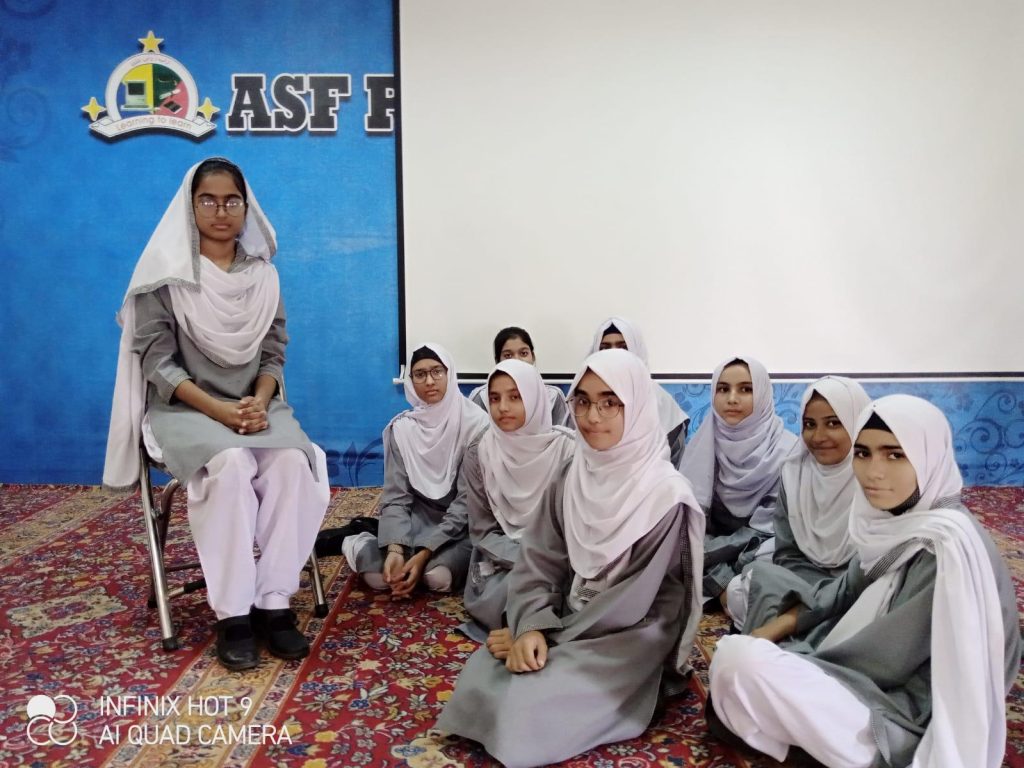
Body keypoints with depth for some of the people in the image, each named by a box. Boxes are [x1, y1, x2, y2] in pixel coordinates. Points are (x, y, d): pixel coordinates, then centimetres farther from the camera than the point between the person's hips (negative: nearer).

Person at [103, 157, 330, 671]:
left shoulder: (263, 274, 9)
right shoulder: (166, 273, -2)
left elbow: (273, 354, 8)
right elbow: (157, 361, -7)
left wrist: (260, 402, -13)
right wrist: (218, 409, -20)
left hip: (254, 405, 3)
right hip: (186, 407, -3)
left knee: (293, 464, -28)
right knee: (232, 465, -34)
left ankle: (274, 603, -20)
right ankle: (232, 613, -23)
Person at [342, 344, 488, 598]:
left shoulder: (475, 423, -13)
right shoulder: (401, 428, -3)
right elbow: (396, 497, -5)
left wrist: (425, 553, -23)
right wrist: (395, 549, -23)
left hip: (460, 525, -2)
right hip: (418, 517, 3)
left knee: (439, 575, -32)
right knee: (377, 573, -23)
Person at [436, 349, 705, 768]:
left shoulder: (666, 495, -17)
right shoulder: (572, 478, 0)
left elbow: (633, 604, -15)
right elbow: (538, 561, -1)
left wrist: (552, 634, -12)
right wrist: (531, 627, -18)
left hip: (624, 647, -4)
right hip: (564, 627, 5)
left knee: (526, 708, -18)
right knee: (480, 683, -14)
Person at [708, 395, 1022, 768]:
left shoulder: (946, 545, -26)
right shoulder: (896, 517, -1)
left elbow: (885, 660, -21)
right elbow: (850, 587, 12)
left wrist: (778, 661, -9)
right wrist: (772, 630, 1)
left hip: (906, 724, -8)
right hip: (877, 677, 9)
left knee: (739, 659, -24)